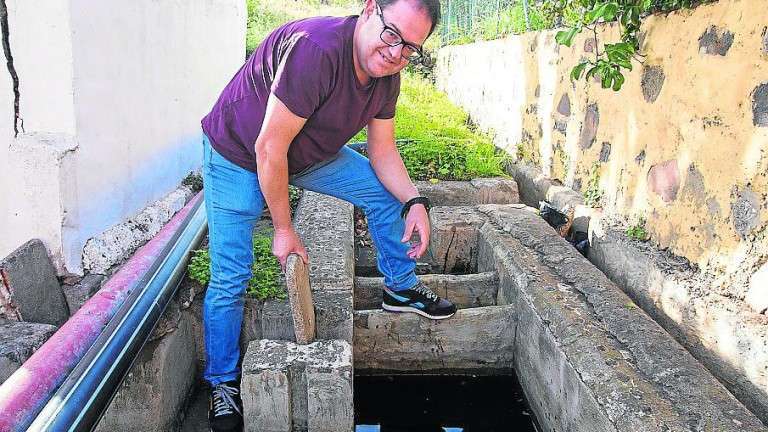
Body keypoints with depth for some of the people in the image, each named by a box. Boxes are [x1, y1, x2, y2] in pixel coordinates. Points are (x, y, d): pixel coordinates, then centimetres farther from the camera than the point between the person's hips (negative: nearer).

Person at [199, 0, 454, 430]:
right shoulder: (316, 49, -38)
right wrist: (285, 231, -23)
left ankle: (401, 288, 21)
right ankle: (223, 385, 15)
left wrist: (414, 202, -17)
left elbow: (383, 150, 0)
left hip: (309, 154, 7)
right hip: (238, 156, -6)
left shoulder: (387, 77, -11)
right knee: (230, 278, -6)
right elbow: (269, 149, -33)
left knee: (387, 192, 0)